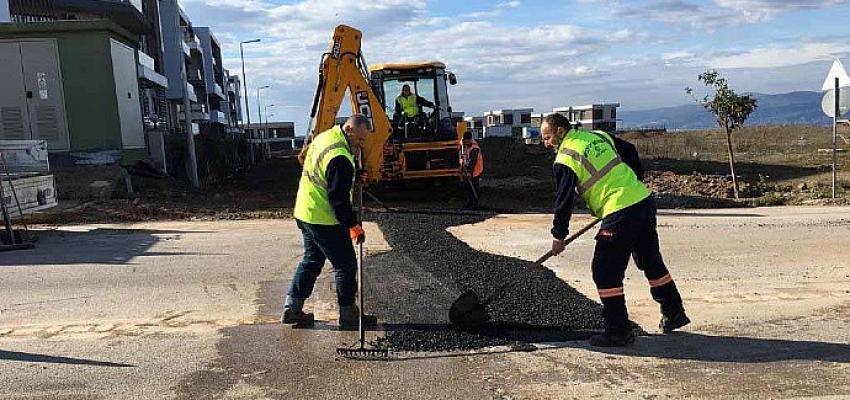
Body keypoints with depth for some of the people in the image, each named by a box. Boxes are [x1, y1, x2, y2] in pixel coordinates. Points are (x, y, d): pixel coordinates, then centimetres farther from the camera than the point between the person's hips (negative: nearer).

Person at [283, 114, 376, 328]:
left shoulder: (325, 137, 6)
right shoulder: (340, 158, -26)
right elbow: (339, 199, -25)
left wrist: (354, 175, 6)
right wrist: (354, 226, -14)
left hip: (305, 213, 10)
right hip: (325, 220, -10)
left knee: (312, 260, 20)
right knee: (345, 265, 3)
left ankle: (292, 308, 23)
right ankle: (348, 314, 14)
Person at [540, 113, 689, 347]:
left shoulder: (565, 159, -8)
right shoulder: (599, 136, 15)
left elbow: (564, 200, -5)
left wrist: (558, 236, 6)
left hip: (620, 215, -9)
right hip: (645, 200, 9)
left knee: (605, 272, 0)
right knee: (651, 260, 23)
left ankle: (618, 331, 5)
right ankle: (674, 313, 36)